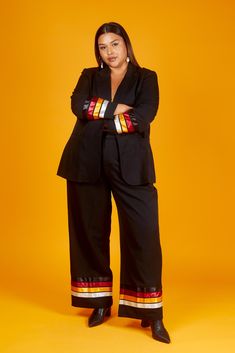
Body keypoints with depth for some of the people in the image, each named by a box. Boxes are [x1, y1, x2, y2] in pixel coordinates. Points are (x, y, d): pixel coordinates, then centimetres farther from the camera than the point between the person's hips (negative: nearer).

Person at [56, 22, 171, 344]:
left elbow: (144, 116, -7)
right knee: (91, 232, 5)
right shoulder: (89, 76, 17)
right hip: (87, 163, 3)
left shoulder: (146, 78, 11)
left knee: (144, 234, -9)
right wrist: (114, 108, -8)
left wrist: (99, 118, -6)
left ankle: (152, 314, 0)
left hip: (130, 164, -2)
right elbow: (78, 105, -3)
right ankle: (100, 304, 19)